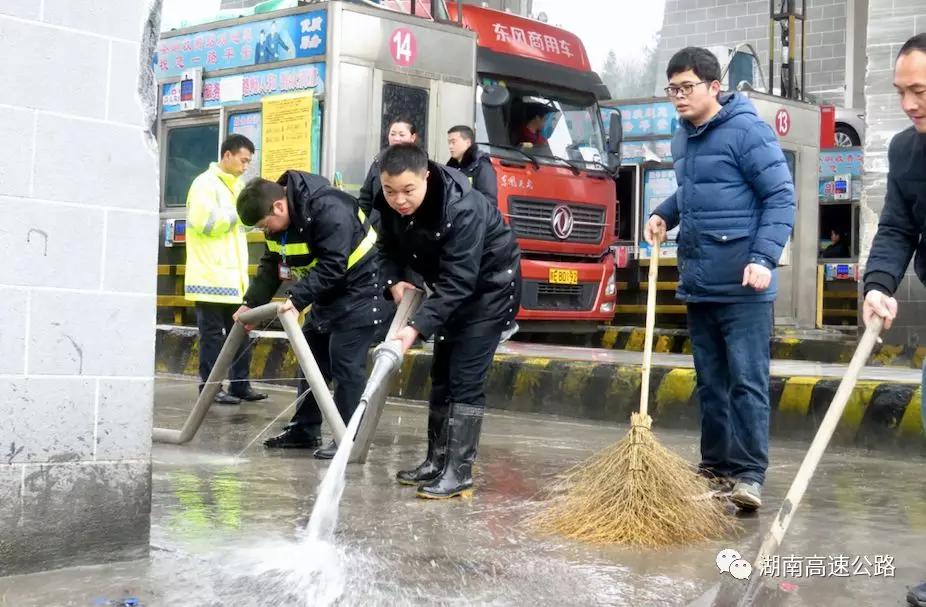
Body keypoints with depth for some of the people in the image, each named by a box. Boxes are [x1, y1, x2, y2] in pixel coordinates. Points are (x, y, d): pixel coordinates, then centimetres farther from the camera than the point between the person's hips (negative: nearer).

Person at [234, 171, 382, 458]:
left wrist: (297, 297, -37)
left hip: (358, 290, -9)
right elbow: (271, 264, 5)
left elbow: (333, 267, -33)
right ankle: (304, 430, 21)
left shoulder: (329, 210, -31)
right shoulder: (278, 218, -2)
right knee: (312, 361, 12)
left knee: (346, 365, -11)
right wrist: (251, 303, -4)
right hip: (326, 293, 9)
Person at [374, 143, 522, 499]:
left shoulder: (463, 209, -36)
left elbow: (457, 283, -37)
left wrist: (417, 327, -42)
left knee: (465, 378, -13)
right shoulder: (390, 204, -14)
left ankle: (460, 472, -10)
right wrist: (394, 281, -16)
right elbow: (389, 248, 4)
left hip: (491, 286, -8)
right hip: (451, 288, 8)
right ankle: (437, 461, 18)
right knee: (441, 374, 10)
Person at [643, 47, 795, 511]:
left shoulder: (747, 131, -10)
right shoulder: (682, 138, 14)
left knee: (747, 381, -7)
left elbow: (781, 196, -12)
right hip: (697, 283, 8)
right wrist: (665, 214, 11)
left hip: (741, 286, -8)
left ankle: (749, 474, -3)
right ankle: (716, 465, 21)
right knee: (710, 381, 13)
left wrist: (763, 258, -22)